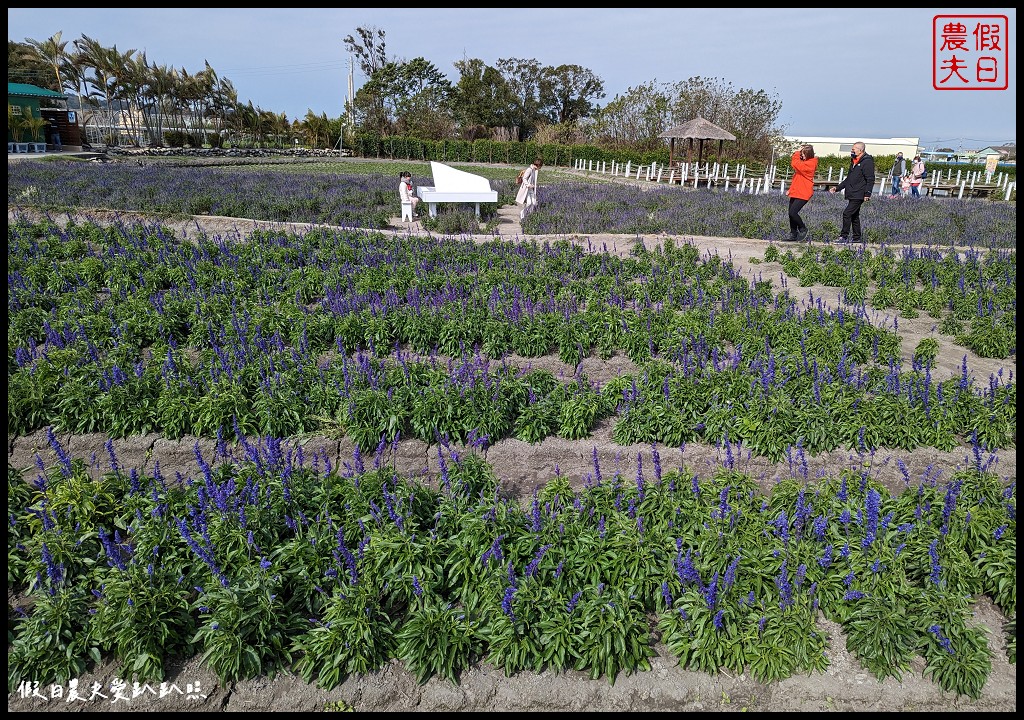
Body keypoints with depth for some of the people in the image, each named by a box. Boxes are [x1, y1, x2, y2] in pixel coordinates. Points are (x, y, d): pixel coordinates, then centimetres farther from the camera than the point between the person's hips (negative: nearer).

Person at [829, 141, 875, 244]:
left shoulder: (867, 162, -10)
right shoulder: (854, 161, 19)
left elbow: (870, 180, -16)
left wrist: (867, 194, -23)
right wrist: (837, 188, 21)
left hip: (858, 195, -10)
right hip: (852, 195, 10)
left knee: (847, 214, -16)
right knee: (854, 216, 12)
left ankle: (844, 237, -13)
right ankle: (857, 238, 19)